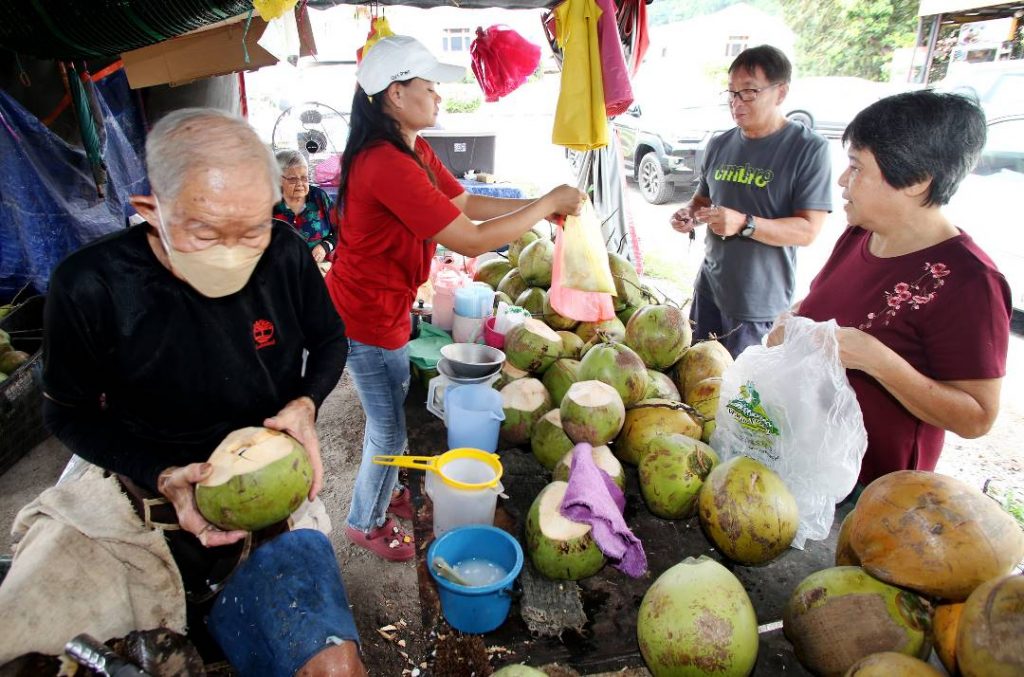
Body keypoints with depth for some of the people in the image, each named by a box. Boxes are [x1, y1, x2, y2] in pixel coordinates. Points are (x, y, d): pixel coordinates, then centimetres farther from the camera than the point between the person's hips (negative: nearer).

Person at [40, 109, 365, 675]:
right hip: (164, 502, -1)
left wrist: (307, 403, -15)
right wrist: (163, 477, -17)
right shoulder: (89, 287, -17)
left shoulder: (285, 255, -13)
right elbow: (71, 414, -2)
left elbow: (329, 341, 5)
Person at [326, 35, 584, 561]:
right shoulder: (388, 166, -29)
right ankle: (366, 523, 32)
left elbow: (467, 203, 6)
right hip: (368, 316, -9)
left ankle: (383, 493, 47)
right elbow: (472, 240, -30)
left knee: (389, 414, 24)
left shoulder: (415, 153, 4)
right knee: (390, 429, 8)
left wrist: (544, 205, -3)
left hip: (382, 305, 9)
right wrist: (547, 204, -19)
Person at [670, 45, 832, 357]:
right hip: (709, 285, 6)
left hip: (759, 301, -5)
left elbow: (808, 230, -16)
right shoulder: (719, 145, 8)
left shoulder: (809, 149, -11)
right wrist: (689, 213, -3)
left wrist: (744, 224, -30)